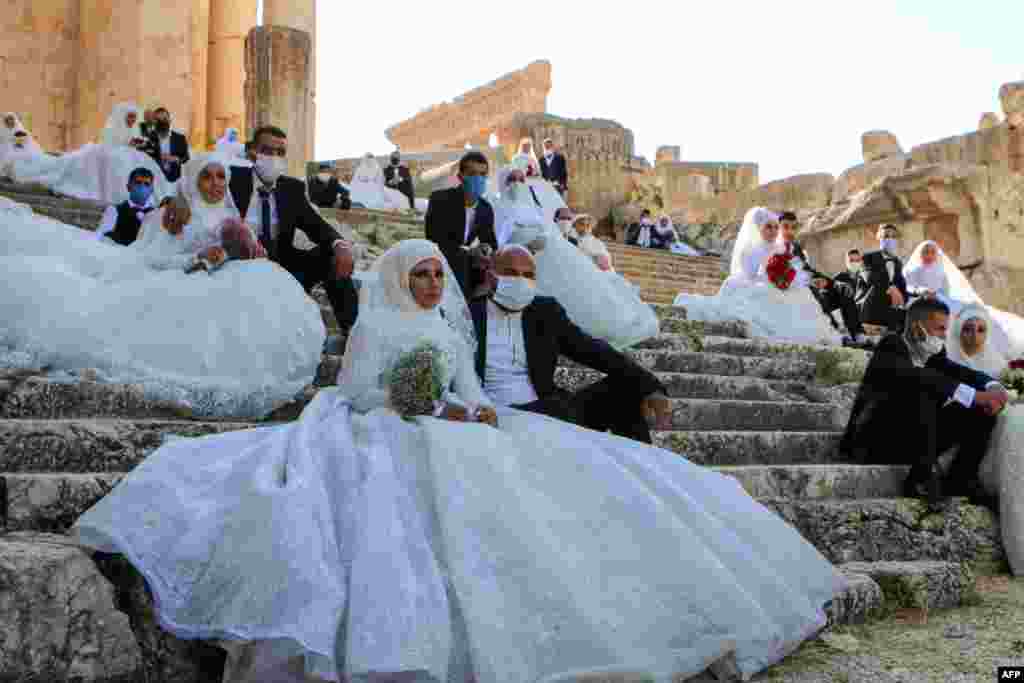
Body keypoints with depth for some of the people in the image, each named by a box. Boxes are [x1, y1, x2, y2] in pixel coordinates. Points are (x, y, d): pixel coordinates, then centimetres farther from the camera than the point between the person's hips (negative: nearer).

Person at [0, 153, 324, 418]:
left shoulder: (232, 223, 21)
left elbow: (243, 267, 15)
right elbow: (149, 259, -4)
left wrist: (253, 253, -7)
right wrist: (197, 258, -18)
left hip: (215, 292, 3)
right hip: (171, 289, -2)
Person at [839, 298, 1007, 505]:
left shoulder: (933, 353, 10)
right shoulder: (891, 346, -13)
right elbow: (918, 378, -31)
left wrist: (993, 387, -24)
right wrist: (974, 395, -36)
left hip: (912, 441, 8)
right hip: (876, 441, -8)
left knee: (981, 410, -3)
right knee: (922, 393, -33)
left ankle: (958, 481, -7)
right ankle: (923, 478, -28)